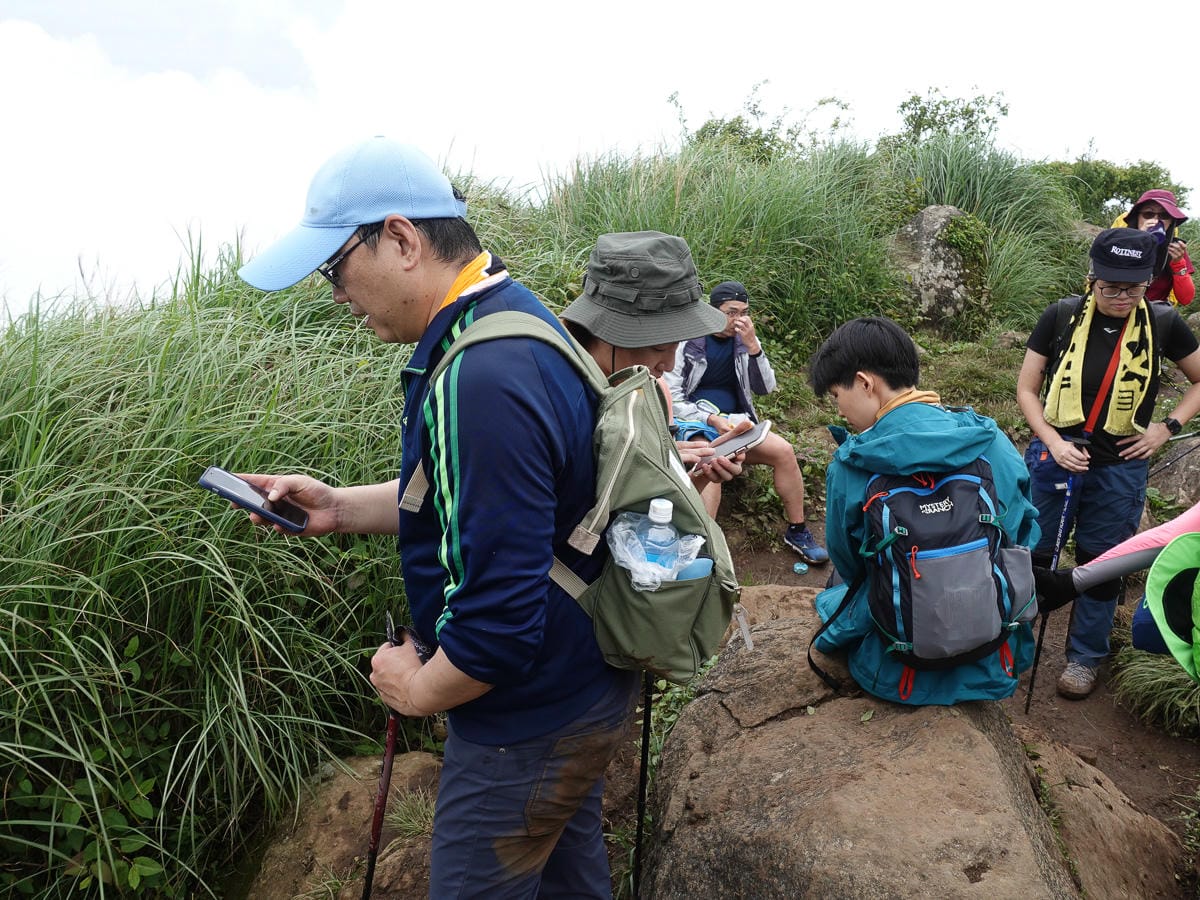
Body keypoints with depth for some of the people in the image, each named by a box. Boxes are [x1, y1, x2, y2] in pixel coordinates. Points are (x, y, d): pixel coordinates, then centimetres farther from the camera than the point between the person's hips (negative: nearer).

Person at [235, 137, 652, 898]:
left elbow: (500, 620, -31)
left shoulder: (483, 380, -32)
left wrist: (418, 689, -12)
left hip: (529, 726, -9)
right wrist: (341, 508, 5)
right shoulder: (516, 317, 1)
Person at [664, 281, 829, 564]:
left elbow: (765, 388, 2)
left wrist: (752, 346, -12)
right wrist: (711, 419, -21)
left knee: (784, 450, -18)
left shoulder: (745, 341, 9)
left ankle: (797, 531, -3)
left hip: (735, 424, 5)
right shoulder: (688, 342, -4)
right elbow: (672, 399, -7)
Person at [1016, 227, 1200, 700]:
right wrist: (1054, 444, -14)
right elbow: (1026, 389, -2)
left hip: (1120, 467, 1)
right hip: (1056, 457, 0)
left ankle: (1084, 656, 27)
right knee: (1032, 554, 8)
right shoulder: (1062, 316, -8)